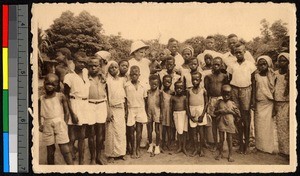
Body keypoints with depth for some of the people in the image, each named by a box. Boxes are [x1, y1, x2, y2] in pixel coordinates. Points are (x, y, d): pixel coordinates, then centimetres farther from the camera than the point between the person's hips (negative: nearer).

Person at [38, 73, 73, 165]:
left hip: (60, 124, -2)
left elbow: (66, 111, 3)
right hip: (47, 126, 2)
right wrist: (40, 125, 0)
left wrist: (65, 124, -4)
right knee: (50, 151, 9)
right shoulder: (41, 99, 4)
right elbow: (39, 113, 12)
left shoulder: (60, 96, -2)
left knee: (65, 150, -5)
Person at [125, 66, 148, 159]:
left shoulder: (142, 86, 3)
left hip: (140, 109, 1)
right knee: (131, 130, 4)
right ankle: (133, 149, 15)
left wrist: (145, 112, 6)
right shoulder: (126, 85, -2)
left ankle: (138, 149, 14)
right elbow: (125, 99, 1)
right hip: (131, 109, -1)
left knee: (139, 130, 1)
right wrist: (125, 111, -4)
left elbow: (145, 100, 8)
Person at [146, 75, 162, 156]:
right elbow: (146, 103, 8)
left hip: (157, 113, -3)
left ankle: (157, 146, 14)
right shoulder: (148, 92, 4)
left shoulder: (159, 92, -7)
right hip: (149, 113, 3)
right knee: (149, 130, 11)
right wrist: (145, 112, 5)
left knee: (157, 130, 3)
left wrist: (161, 114, -7)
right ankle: (150, 145, 25)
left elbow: (161, 104, -4)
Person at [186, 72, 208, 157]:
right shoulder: (189, 91, 1)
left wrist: (202, 114, -10)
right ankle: (195, 149, 15)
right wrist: (189, 115, -8)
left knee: (201, 131, 2)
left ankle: (201, 149, 13)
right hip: (192, 113, 2)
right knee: (194, 132, 6)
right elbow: (187, 104, 2)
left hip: (201, 111, -2)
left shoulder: (203, 90, -3)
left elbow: (206, 103, -2)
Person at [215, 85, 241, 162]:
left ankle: (230, 155, 14)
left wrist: (230, 111, -7)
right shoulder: (219, 102, 2)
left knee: (229, 140, 5)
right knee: (221, 139, 8)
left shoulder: (232, 103, 0)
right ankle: (220, 153, 21)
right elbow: (215, 111, 4)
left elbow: (237, 113, 3)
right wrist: (220, 111, -11)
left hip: (229, 124, -1)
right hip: (221, 123, 1)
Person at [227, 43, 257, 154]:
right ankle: (240, 143, 13)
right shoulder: (232, 65, 8)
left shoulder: (250, 65, 2)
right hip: (235, 90, 2)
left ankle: (247, 143, 7)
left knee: (246, 118, -1)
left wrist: (253, 96, -1)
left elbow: (253, 81, 3)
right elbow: (230, 80, 12)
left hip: (246, 90, -2)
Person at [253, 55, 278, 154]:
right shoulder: (256, 76, 4)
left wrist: (275, 106, -4)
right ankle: (260, 146, 14)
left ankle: (271, 147, 9)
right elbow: (254, 90, 8)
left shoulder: (272, 75, 0)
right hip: (259, 104, 2)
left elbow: (274, 89, 0)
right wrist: (253, 103, 5)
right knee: (259, 126, 4)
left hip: (269, 104, -2)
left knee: (269, 125, 0)